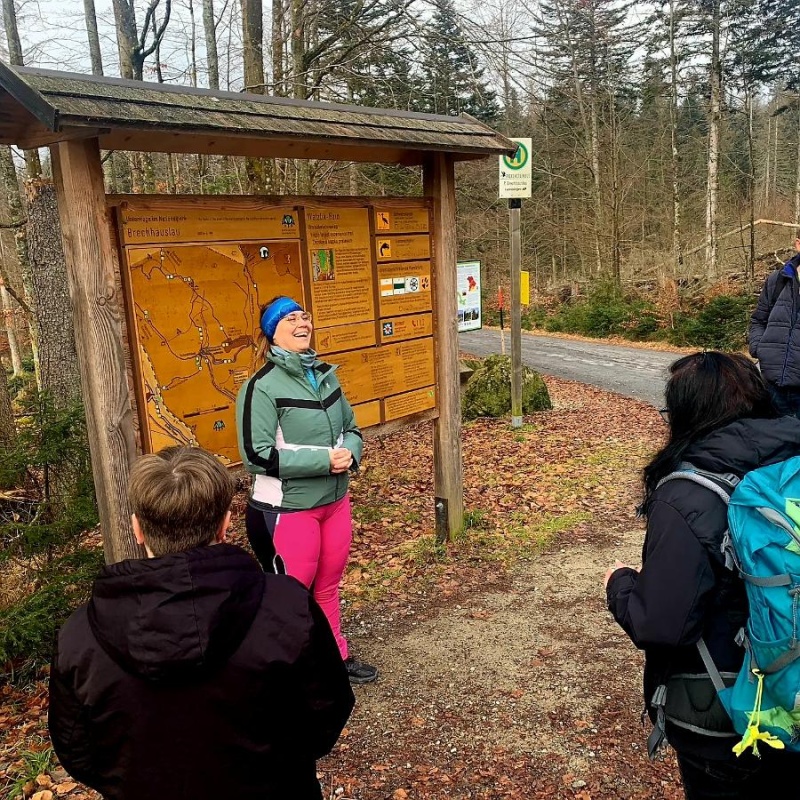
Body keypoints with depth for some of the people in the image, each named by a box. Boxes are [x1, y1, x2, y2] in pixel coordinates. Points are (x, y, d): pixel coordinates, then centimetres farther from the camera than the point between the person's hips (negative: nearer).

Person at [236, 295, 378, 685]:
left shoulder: (325, 374, 6)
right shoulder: (262, 386, -15)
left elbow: (351, 428, 13)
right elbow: (257, 455, -20)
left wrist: (349, 453, -10)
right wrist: (323, 459, -23)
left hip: (335, 500, 6)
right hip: (288, 509, -6)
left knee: (328, 587, 21)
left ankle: (337, 656, 39)